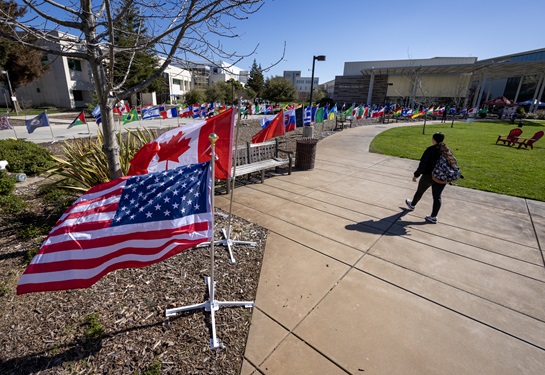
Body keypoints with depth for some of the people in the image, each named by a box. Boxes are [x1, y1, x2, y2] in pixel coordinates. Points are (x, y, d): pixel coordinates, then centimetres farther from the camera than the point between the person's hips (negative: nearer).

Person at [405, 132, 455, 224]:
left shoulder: (431, 150, -16)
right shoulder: (447, 151, 2)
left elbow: (423, 164, -18)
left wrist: (416, 175, -8)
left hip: (429, 176, -5)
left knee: (420, 191, 18)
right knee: (437, 197, 10)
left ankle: (412, 205, 42)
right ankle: (433, 217, 14)